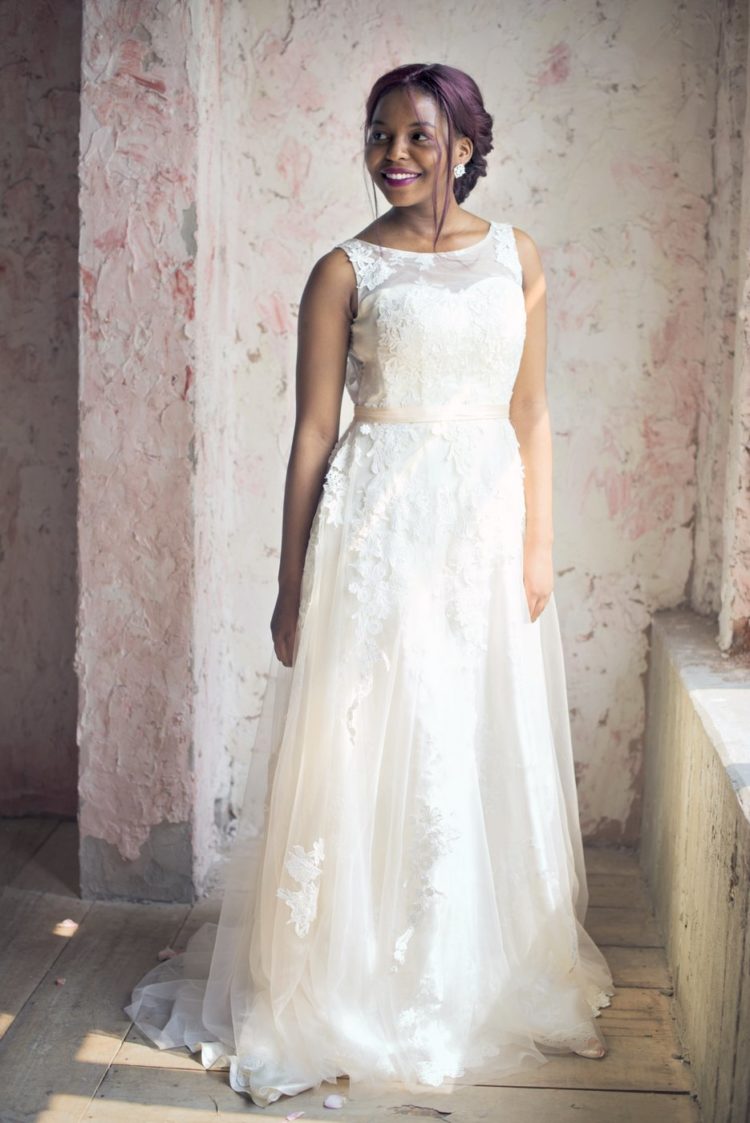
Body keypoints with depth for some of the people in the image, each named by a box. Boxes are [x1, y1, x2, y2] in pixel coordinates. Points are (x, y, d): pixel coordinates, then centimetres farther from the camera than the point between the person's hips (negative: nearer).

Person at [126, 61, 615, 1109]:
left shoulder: (516, 255, 9)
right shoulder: (346, 271, -1)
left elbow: (531, 413, 9)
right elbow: (313, 431, -2)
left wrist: (539, 546, 4)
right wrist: (293, 584, -4)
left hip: (487, 521, 4)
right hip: (378, 523, -3)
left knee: (488, 754, 11)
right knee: (369, 749, 2)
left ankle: (485, 976, 30)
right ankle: (348, 987, 19)